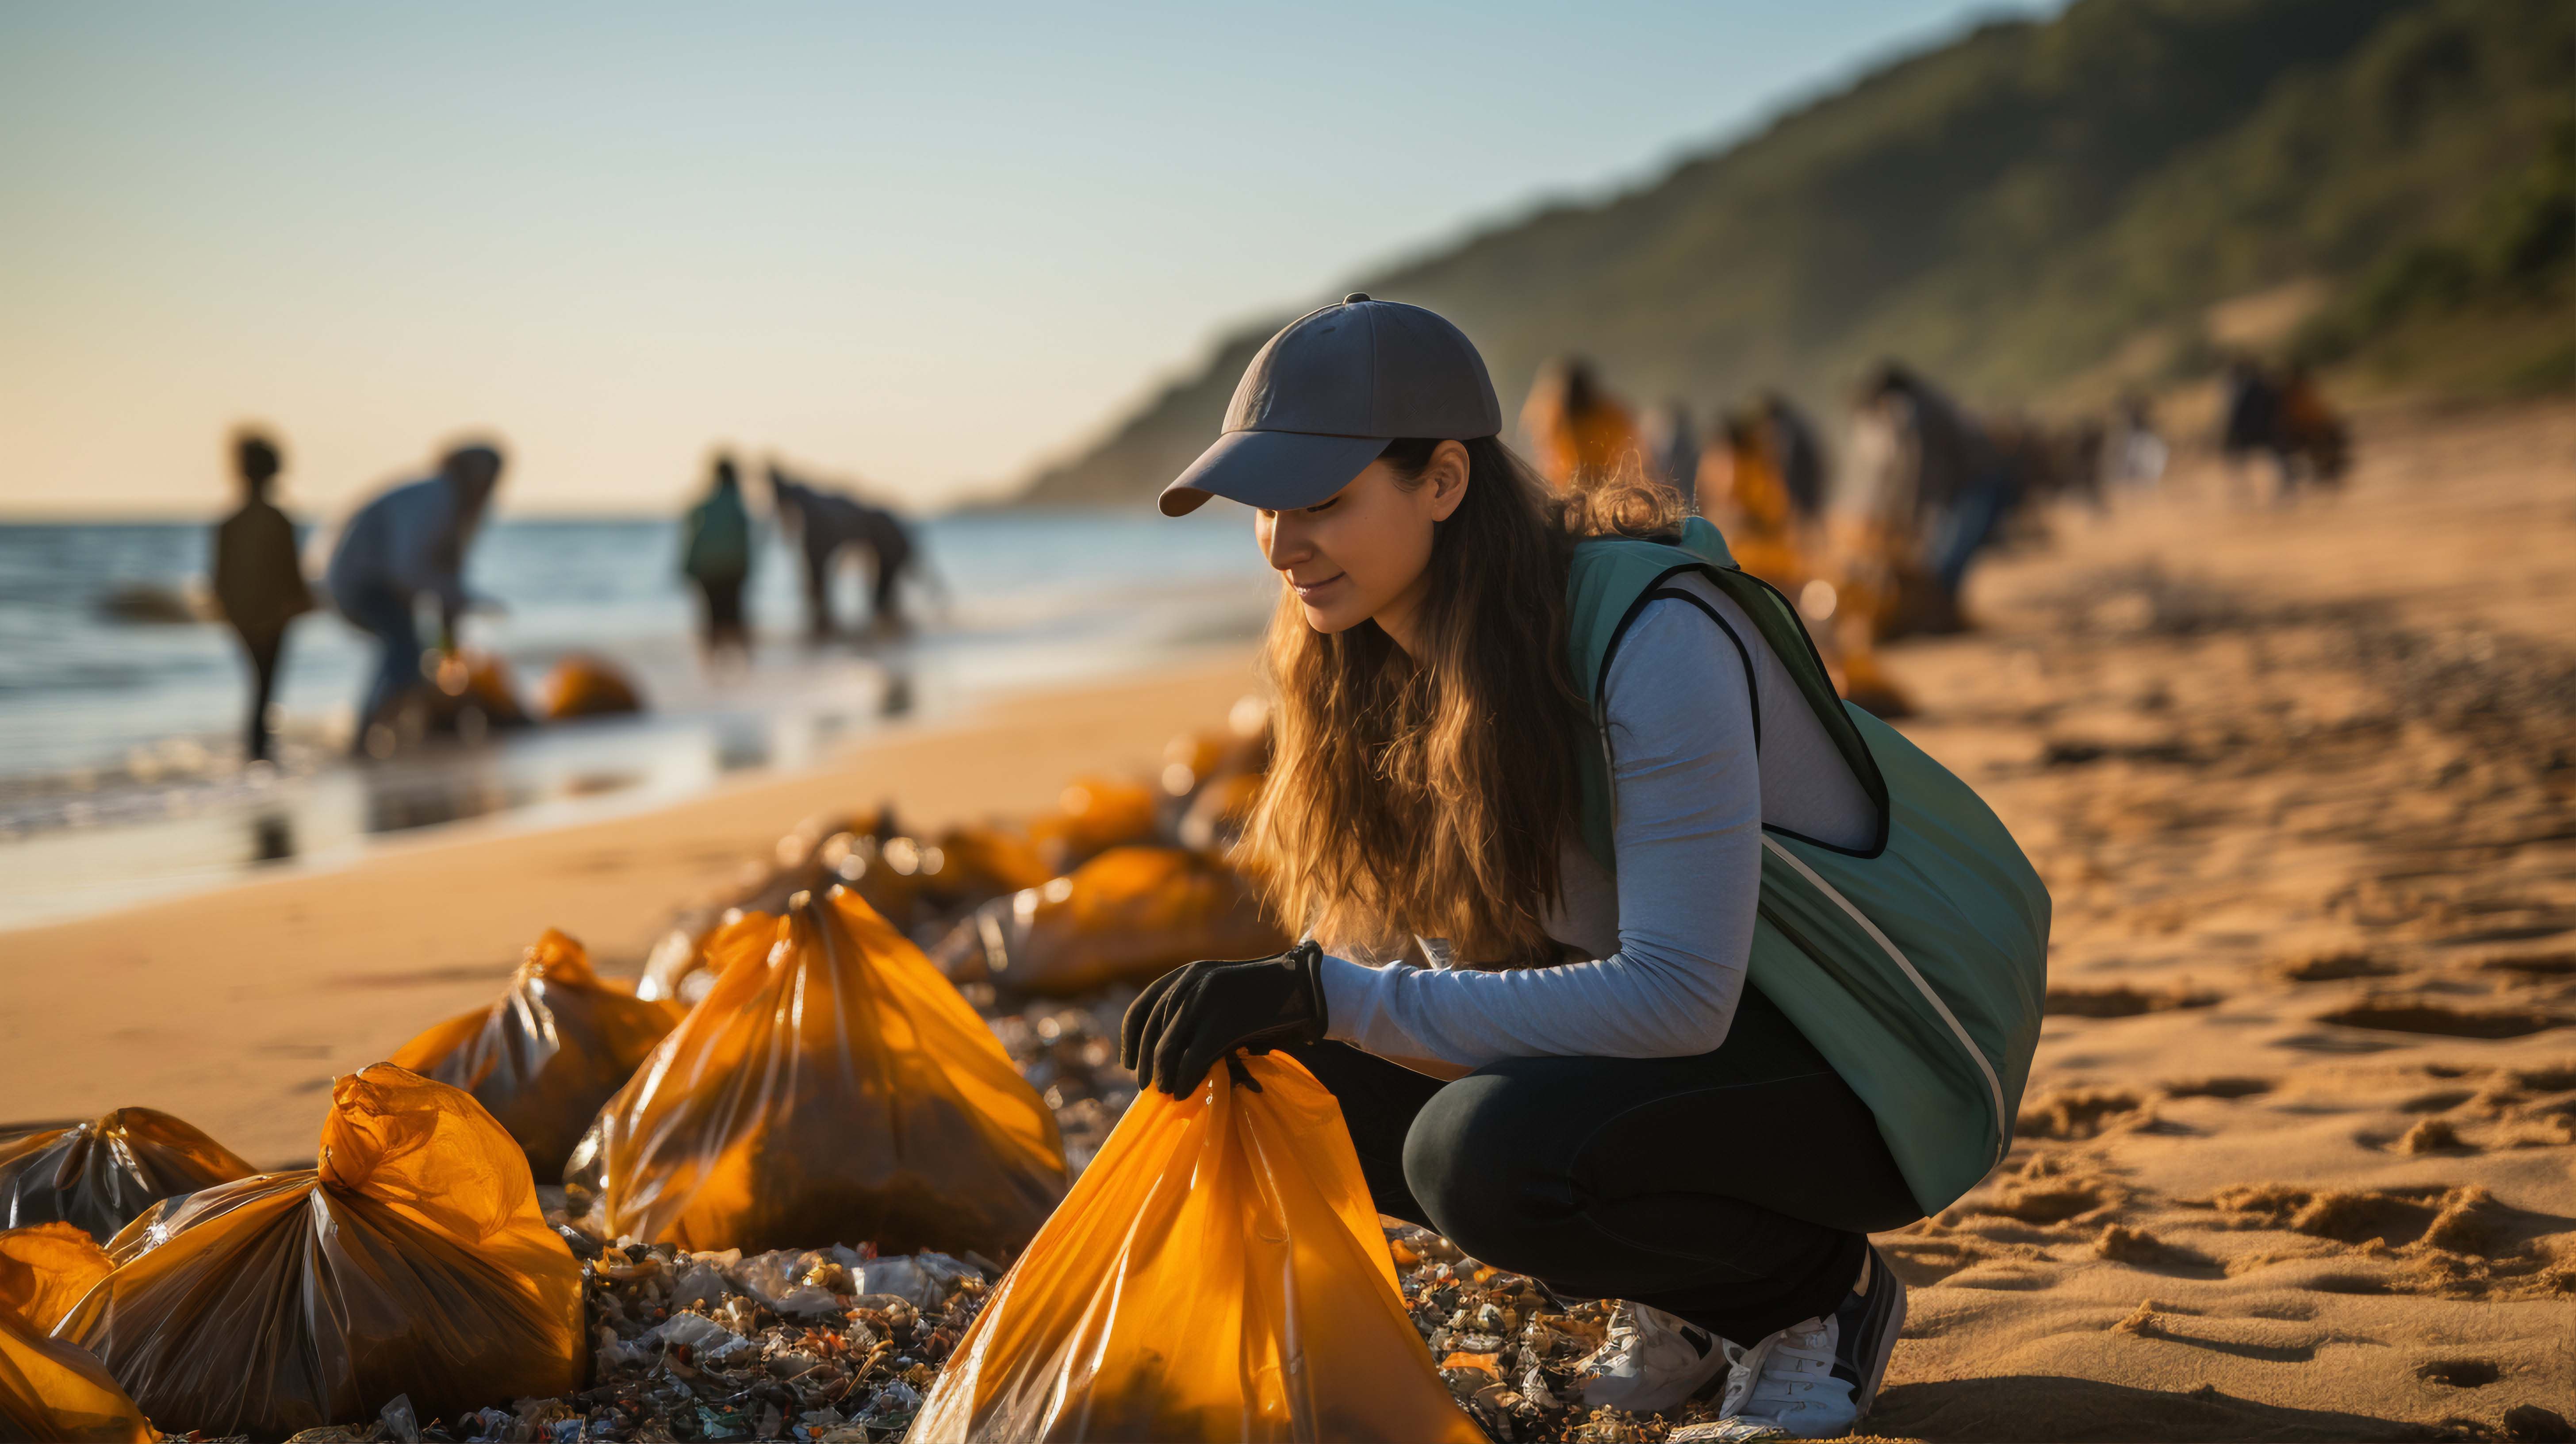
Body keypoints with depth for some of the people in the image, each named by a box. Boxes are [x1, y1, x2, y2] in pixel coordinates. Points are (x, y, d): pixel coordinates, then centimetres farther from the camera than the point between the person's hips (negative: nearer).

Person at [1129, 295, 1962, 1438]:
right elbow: (1359, 941, 3)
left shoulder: (1655, 645, -28)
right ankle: (1677, 1298, 7)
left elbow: (1679, 999, -33)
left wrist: (1328, 996, -36)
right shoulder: (1384, 659, -4)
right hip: (1654, 1040, 8)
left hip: (1872, 1081, -8)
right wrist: (1251, 1019, -19)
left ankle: (1824, 1293, -3)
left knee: (1490, 1151, -32)